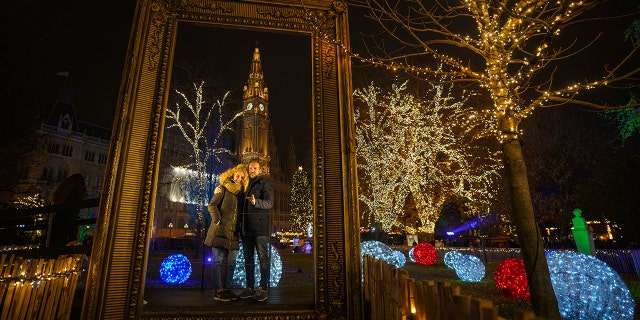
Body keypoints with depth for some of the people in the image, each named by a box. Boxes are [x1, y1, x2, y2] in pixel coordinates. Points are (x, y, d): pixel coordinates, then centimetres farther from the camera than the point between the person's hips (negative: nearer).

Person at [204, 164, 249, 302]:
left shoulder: (241, 192, 16)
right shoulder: (223, 188, 1)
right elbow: (211, 205, -5)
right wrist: (217, 219, -19)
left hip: (233, 232, 6)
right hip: (220, 230, -6)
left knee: (231, 263, 9)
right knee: (219, 261, -2)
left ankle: (227, 289, 18)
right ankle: (218, 291, 3)